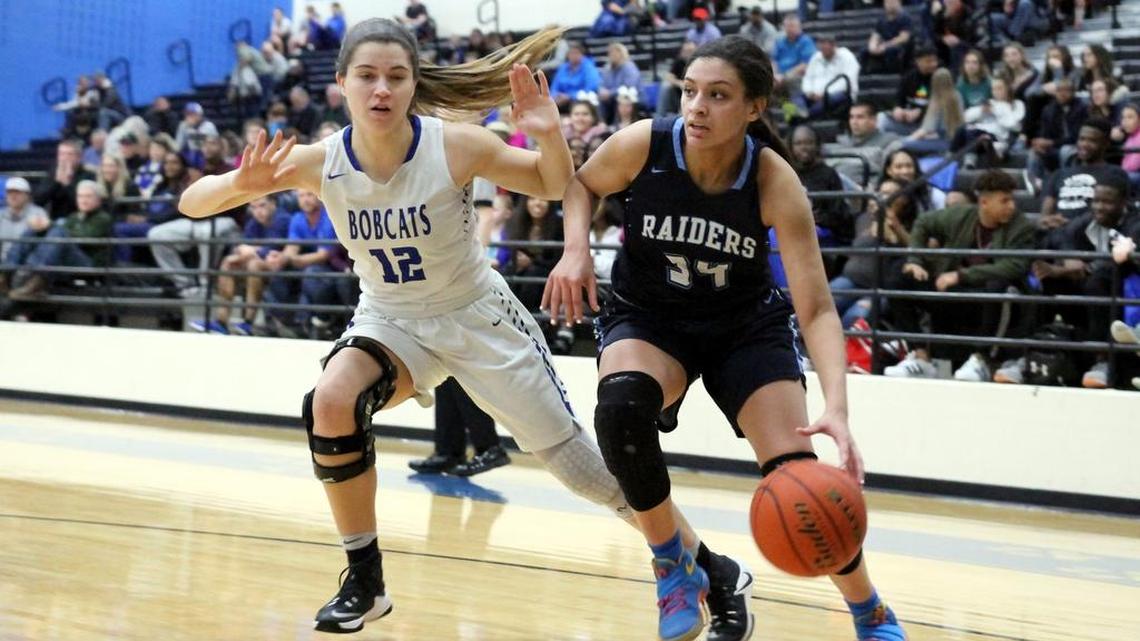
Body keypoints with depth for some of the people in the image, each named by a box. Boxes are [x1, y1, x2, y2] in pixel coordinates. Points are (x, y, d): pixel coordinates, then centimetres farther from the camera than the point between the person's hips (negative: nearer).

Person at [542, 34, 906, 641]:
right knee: (619, 408, -33)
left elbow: (816, 308, -28)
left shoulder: (774, 182, -26)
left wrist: (836, 407, -43)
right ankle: (676, 564, -9)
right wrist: (576, 249, -19)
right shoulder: (642, 145, -23)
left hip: (746, 323, 0)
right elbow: (580, 183, 1)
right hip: (648, 316, 1)